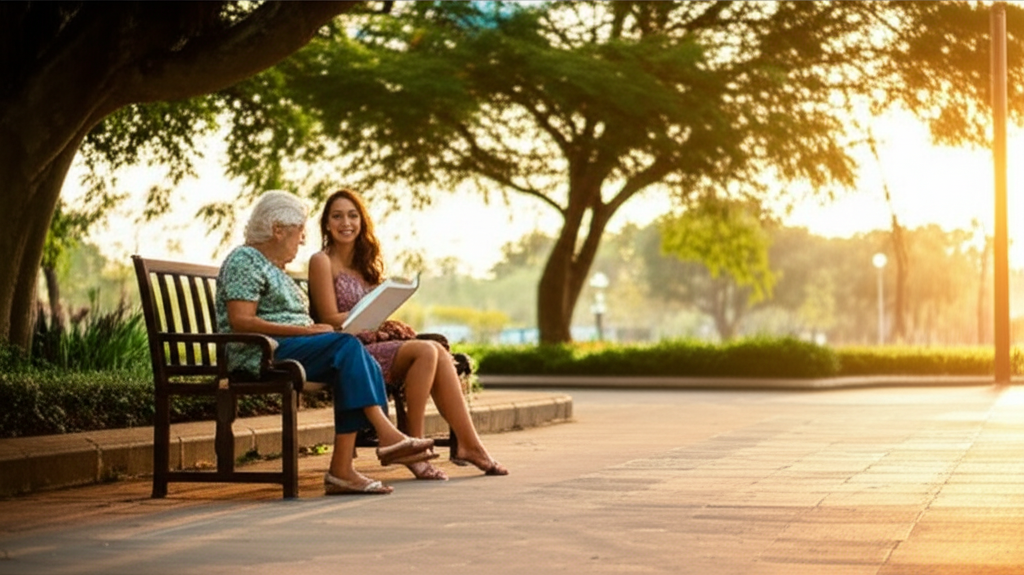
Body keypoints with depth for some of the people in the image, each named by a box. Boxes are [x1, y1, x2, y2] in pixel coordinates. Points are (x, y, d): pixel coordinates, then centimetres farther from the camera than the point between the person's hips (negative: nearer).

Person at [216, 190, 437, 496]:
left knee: (362, 365, -17)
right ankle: (387, 435, -27)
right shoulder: (244, 260, -3)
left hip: (292, 349, 9)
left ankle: (341, 470, -27)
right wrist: (305, 330, -19)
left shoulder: (275, 268, 28)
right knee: (347, 346, -26)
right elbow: (240, 322, -17)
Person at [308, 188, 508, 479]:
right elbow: (330, 319, -7)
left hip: (372, 344, 7)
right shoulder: (322, 262, -1)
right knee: (426, 351, -27)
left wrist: (387, 324, -2)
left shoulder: (365, 264, 23)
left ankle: (468, 444, -24)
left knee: (438, 352, -20)